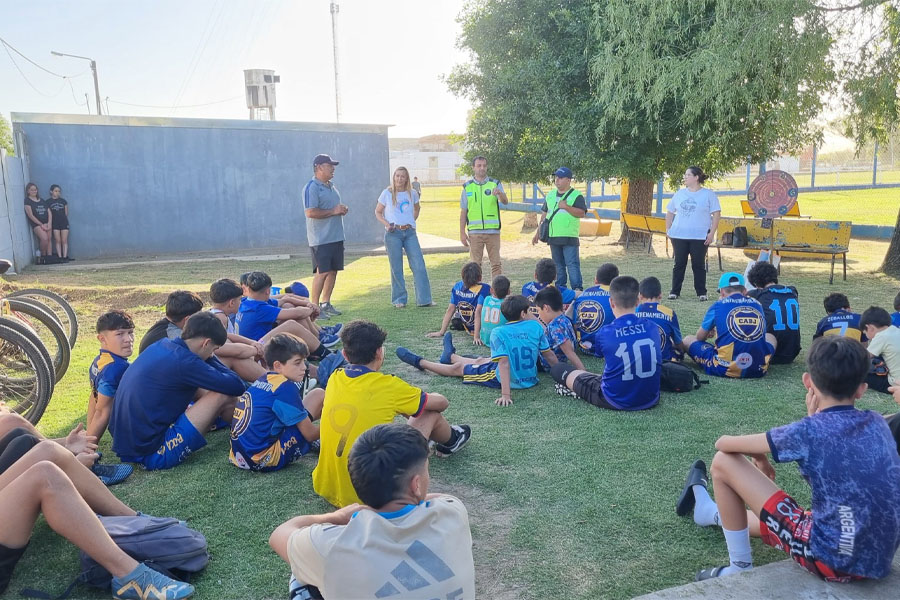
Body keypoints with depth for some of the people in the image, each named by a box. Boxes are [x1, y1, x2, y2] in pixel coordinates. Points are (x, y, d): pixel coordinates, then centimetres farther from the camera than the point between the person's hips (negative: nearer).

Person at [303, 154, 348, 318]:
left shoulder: (331, 187, 17)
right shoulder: (312, 187, -11)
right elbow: (310, 212, -22)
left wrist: (342, 210, 8)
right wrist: (333, 211, -17)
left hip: (336, 236, 9)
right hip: (321, 239, -9)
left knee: (333, 271, 11)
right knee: (322, 272, -8)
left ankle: (326, 303, 22)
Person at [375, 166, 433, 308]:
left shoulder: (412, 193, 8)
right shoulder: (387, 193, 1)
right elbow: (378, 212, 8)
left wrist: (411, 222, 10)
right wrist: (387, 224, -8)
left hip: (409, 232, 2)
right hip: (393, 234, -2)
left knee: (419, 266, -4)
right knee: (396, 268, 2)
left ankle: (424, 299, 2)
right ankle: (399, 300, 13)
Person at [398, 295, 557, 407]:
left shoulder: (498, 333, -22)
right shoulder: (536, 326, -10)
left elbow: (504, 362, -28)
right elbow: (549, 355, -6)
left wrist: (505, 395, -29)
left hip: (507, 380, -6)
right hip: (530, 379, 6)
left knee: (458, 368, 15)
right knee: (480, 361, 32)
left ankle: (420, 362, 37)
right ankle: (450, 356, 61)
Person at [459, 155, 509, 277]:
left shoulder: (495, 184, 5)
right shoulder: (467, 187, 7)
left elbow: (505, 202, -10)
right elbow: (463, 212, 8)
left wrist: (500, 193, -33)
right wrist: (462, 233, 3)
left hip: (493, 231, 0)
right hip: (474, 232, 1)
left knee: (496, 263, 2)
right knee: (475, 264, 5)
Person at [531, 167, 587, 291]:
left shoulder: (576, 195, -3)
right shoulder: (550, 195, 15)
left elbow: (582, 213, -13)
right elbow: (544, 214, 19)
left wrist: (567, 207, -22)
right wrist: (538, 233, 17)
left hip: (569, 237, -6)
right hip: (553, 236, 6)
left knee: (572, 264, -9)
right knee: (558, 264, 12)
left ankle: (577, 288, -7)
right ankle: (560, 287, 20)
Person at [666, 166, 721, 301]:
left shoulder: (708, 194, -1)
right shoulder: (680, 193, 10)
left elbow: (716, 213, -3)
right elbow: (670, 212, 17)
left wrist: (712, 233, -11)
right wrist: (668, 229, 7)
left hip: (700, 237, -3)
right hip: (679, 235, 3)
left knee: (699, 265, 2)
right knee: (679, 264, 5)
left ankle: (701, 293, 11)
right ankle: (675, 291, 12)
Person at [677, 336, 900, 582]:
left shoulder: (811, 430, -15)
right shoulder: (878, 423, 3)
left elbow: (724, 443, -7)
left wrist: (761, 458, 14)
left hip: (831, 560, -8)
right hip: (877, 563, 8)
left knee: (724, 462, -1)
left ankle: (740, 567, 13)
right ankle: (712, 512, 63)